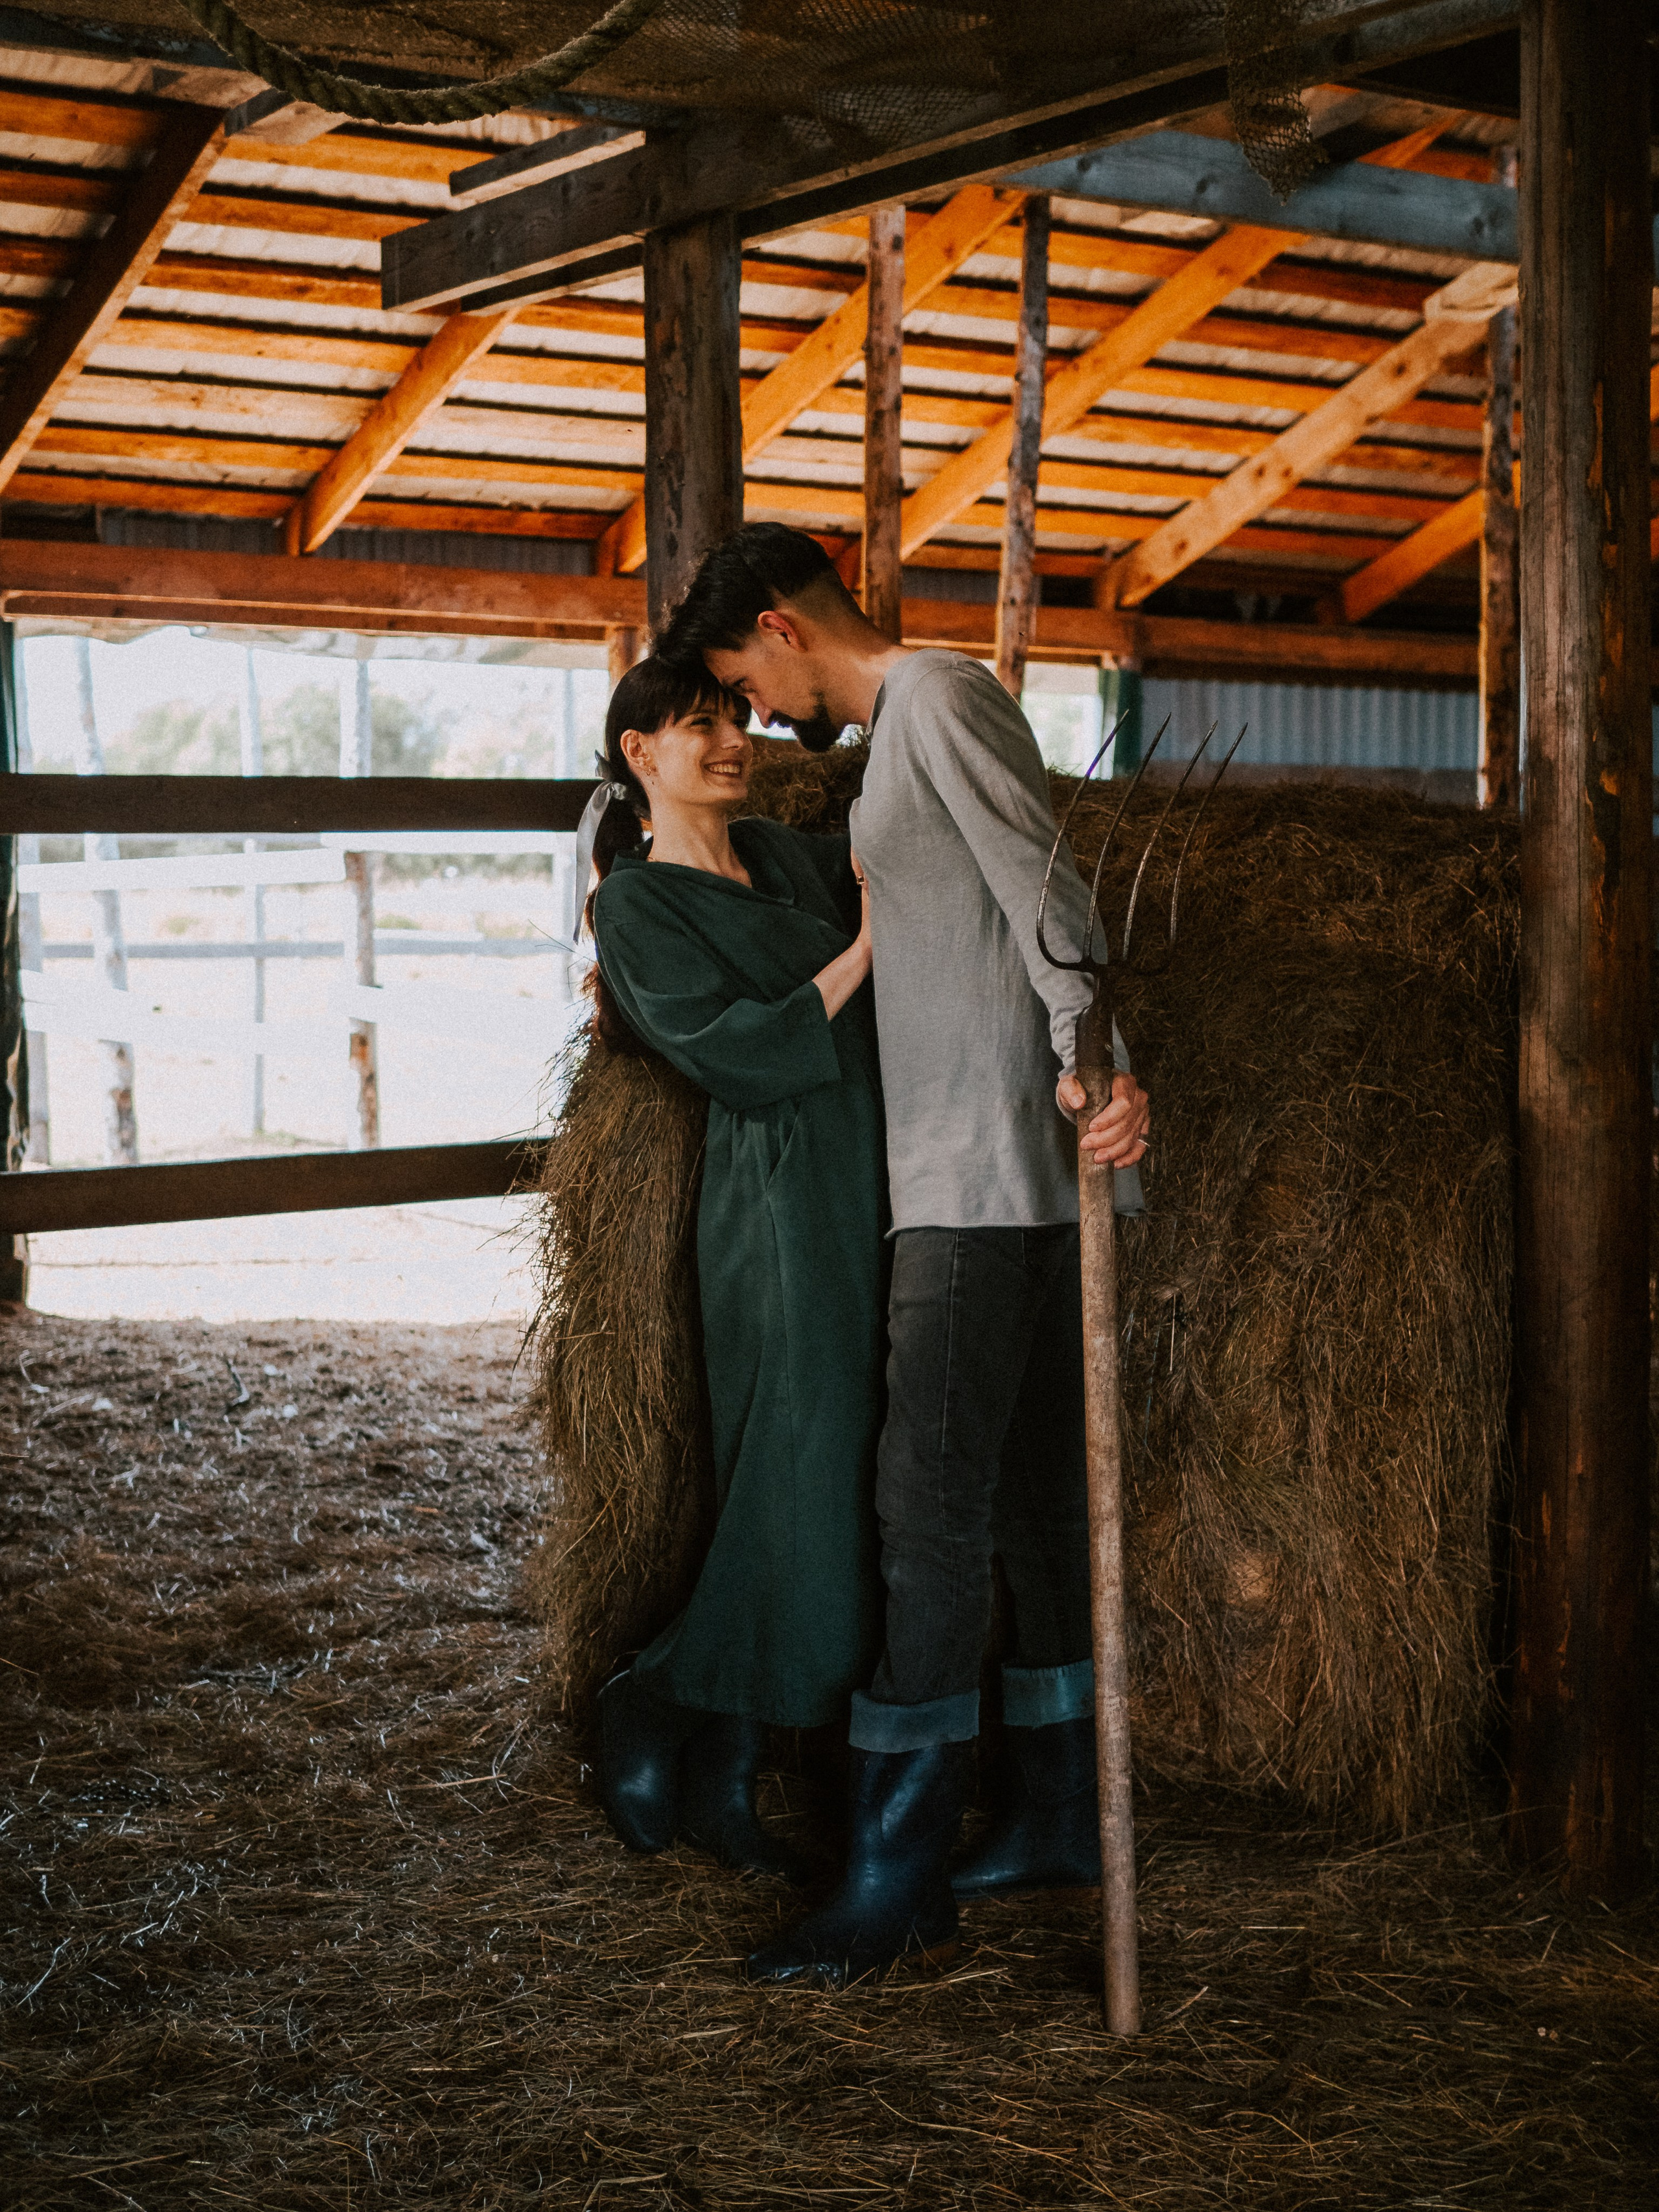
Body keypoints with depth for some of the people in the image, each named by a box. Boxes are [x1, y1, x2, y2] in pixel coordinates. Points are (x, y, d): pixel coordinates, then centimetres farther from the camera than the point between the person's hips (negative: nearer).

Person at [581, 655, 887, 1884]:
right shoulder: (638, 904, -3)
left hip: (870, 1204, 7)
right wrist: (865, 947, -14)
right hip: (781, 1213, -7)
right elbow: (739, 1054, -13)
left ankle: (721, 1782, 18)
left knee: (851, 1493, 8)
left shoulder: (792, 858, 17)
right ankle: (649, 1706, 15)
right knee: (800, 1493, -7)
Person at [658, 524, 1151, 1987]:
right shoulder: (896, 736, 23)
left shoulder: (938, 694, -6)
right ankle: (1060, 1817, 21)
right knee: (1032, 1496, 12)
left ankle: (898, 1886, -8)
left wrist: (1091, 1062, -29)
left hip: (992, 1178, -10)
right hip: (997, 1186, 10)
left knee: (930, 1508, -11)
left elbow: (1039, 883, -17)